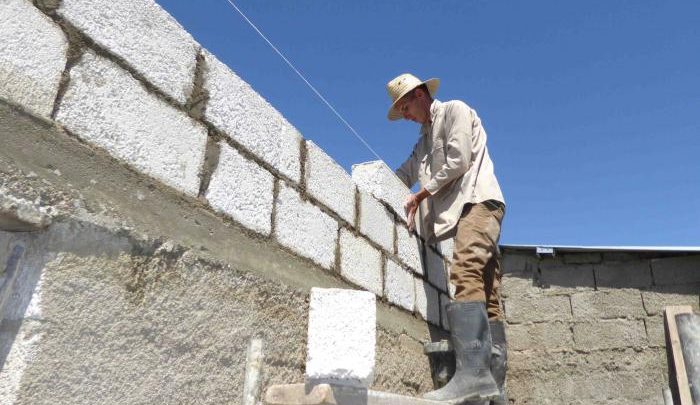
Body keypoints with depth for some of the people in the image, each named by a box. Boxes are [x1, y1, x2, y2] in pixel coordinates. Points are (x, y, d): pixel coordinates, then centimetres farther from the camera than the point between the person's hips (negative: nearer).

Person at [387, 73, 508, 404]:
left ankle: (473, 372, -39)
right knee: (486, 295, -1)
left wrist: (421, 194, -3)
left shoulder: (455, 110, 6)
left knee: (465, 276, -28)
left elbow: (458, 161, -8)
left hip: (478, 200, -9)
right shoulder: (425, 141, 31)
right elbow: (402, 176, 30)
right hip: (463, 209, 9)